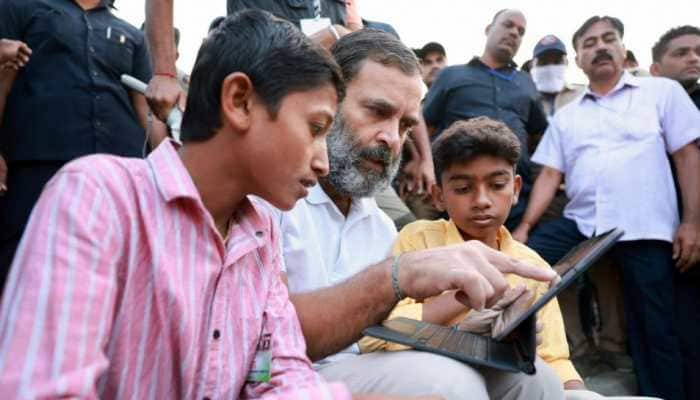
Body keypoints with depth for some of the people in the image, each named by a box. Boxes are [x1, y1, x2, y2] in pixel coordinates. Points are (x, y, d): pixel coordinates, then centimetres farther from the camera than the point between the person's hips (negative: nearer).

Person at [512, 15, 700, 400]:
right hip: (579, 223, 3)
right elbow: (550, 174, 9)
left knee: (655, 328, 2)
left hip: (646, 229, -2)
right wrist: (524, 227, -1)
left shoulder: (663, 92, 6)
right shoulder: (565, 115, 14)